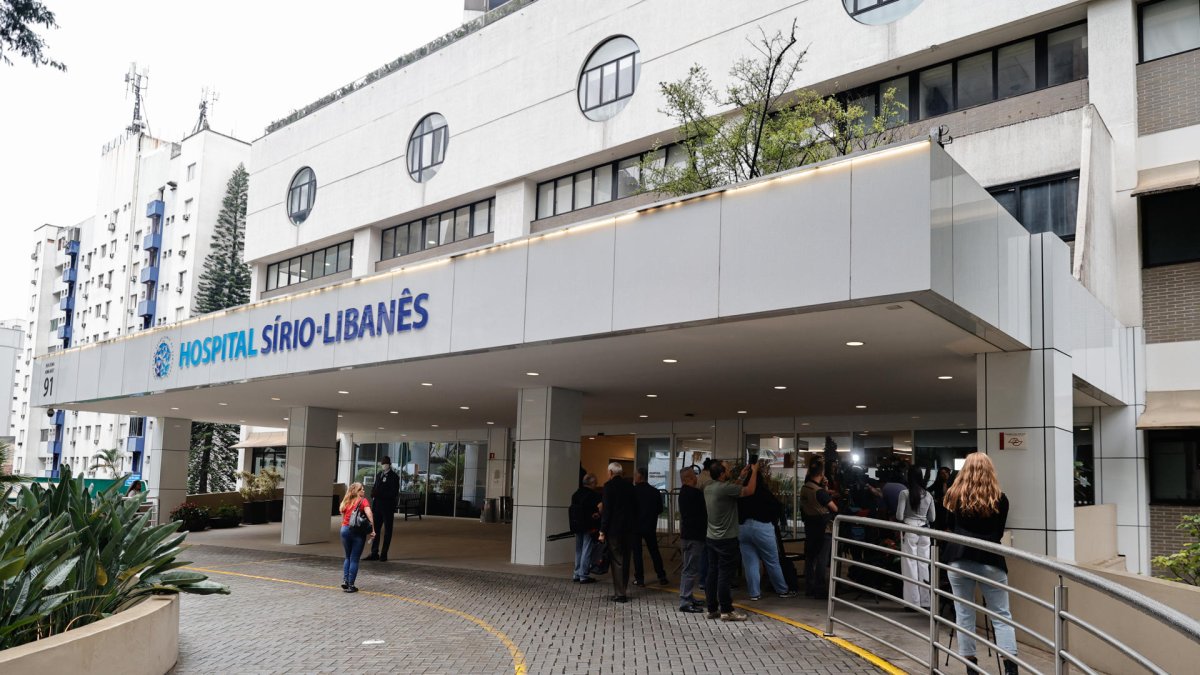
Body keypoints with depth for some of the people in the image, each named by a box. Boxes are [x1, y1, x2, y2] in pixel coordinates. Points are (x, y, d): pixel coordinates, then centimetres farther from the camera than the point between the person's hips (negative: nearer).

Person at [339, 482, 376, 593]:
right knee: (354, 559, 3)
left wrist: (345, 528, 15)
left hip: (345, 529, 4)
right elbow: (369, 515, -17)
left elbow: (343, 518, 10)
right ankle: (350, 585, 5)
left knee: (348, 557, 20)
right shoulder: (363, 501, -4)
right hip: (358, 531, -4)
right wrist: (372, 530, -15)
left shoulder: (346, 502, 11)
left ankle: (344, 580, 11)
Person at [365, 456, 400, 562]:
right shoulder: (379, 475, 15)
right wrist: (374, 493, -6)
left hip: (388, 506, -6)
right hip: (378, 505, 6)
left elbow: (394, 493, -14)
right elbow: (375, 488, 17)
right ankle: (374, 553, 14)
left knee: (387, 530, 2)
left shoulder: (394, 476, -6)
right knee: (375, 529, 7)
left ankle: (384, 554, 6)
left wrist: (379, 494, -22)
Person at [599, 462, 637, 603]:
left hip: (614, 528, -6)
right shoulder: (630, 486, 8)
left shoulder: (609, 486, -10)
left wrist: (602, 531, -10)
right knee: (625, 560, 14)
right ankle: (624, 591, 20)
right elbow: (635, 507, 10)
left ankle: (619, 593, -1)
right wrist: (634, 527, 16)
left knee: (616, 561, -1)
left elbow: (606, 510, -13)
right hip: (629, 528, 6)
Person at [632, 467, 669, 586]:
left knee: (637, 552, 4)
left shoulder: (633, 491, -12)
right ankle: (662, 577, 12)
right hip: (650, 527, 4)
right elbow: (660, 510, 6)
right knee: (654, 551, 12)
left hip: (635, 526, -4)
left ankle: (639, 578, 4)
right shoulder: (655, 491, 0)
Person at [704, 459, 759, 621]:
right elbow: (749, 491, -14)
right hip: (726, 539, -8)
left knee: (712, 573, 10)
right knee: (725, 575, -2)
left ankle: (712, 609, 16)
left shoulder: (708, 488, 6)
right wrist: (754, 471, -1)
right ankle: (726, 611, 3)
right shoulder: (724, 488, -20)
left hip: (711, 538, 8)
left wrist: (741, 477, 19)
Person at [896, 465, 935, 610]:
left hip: (909, 530, -4)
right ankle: (925, 601, 14)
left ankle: (913, 601, 3)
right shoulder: (928, 495, 4)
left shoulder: (905, 493, -9)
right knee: (923, 566, 9)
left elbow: (899, 515, -11)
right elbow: (932, 518, 7)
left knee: (910, 566, 2)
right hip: (924, 531, 4)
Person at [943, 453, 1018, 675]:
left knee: (964, 614, 8)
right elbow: (999, 533, 13)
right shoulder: (999, 499, 1)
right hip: (990, 560, -1)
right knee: (1001, 615, 5)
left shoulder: (954, 495, 4)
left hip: (958, 559, 1)